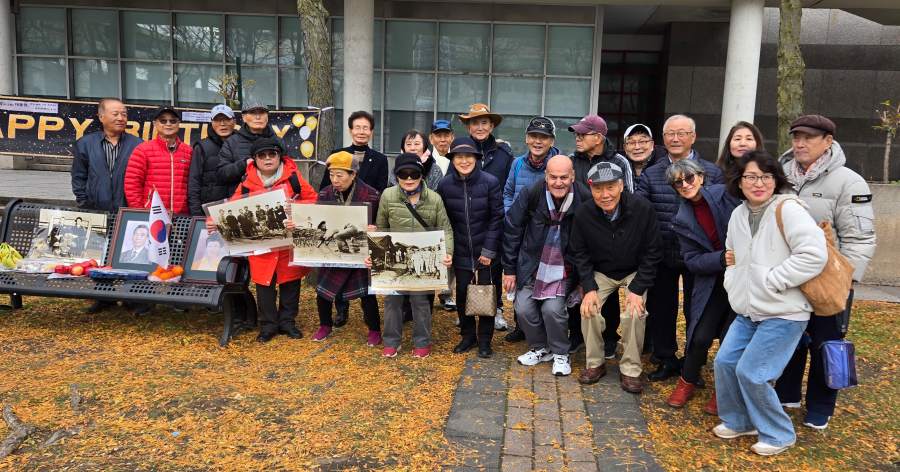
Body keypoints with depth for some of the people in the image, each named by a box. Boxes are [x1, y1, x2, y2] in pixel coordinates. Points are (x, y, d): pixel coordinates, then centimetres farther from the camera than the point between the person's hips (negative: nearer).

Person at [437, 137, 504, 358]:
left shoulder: (490, 182, -11)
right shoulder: (445, 185, -3)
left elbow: (496, 218, -8)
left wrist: (489, 250, -11)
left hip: (486, 252, -2)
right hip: (460, 253, 2)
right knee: (462, 294, 10)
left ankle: (484, 340, 22)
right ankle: (467, 335, 29)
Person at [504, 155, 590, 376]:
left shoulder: (585, 200, -17)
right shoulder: (530, 195, -16)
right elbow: (512, 230, -5)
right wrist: (509, 269, -2)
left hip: (563, 269, -2)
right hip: (531, 265, 2)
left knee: (553, 309, -16)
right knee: (523, 309, -3)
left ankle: (560, 354, 11)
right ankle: (540, 348, 25)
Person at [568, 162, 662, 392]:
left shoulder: (643, 209, -23)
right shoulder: (583, 214, -18)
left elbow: (652, 253, -13)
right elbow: (578, 253, -6)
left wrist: (637, 289, -19)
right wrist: (589, 288, -17)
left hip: (635, 272, -1)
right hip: (600, 272, 1)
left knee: (635, 312, -23)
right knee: (589, 309, -20)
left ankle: (630, 370, -4)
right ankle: (594, 363, 2)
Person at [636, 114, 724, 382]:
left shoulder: (712, 173, -1)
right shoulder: (650, 175, 4)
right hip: (662, 257, 2)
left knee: (696, 310, 10)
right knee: (659, 309, 10)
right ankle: (666, 359, 28)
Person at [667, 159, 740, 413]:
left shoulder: (724, 195, -6)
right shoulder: (682, 221, 4)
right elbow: (692, 261, -3)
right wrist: (722, 258, -19)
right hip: (712, 282, 2)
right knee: (700, 337, -4)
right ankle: (688, 382, 24)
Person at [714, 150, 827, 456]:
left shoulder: (788, 208, -15)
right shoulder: (739, 214, 9)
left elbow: (815, 254, -25)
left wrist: (771, 280, -21)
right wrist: (732, 276, 7)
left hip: (784, 313, -7)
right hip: (748, 311, 8)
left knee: (751, 373, -7)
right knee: (725, 362, 6)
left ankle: (779, 434, 16)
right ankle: (739, 421, 29)